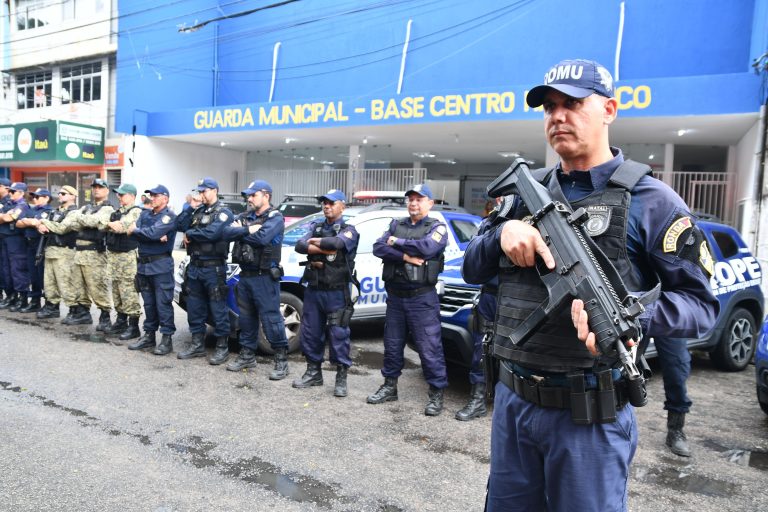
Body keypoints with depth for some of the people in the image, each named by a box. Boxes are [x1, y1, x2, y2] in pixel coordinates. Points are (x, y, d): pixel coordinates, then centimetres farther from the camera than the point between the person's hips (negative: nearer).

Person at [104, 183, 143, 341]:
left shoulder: (136, 211, -9)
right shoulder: (117, 211, 19)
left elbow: (121, 227, -20)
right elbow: (105, 226, 14)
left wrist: (110, 224, -3)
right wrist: (114, 225, -4)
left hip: (128, 256, -9)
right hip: (114, 255, 9)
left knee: (128, 291, -8)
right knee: (117, 289, 14)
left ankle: (133, 327, -2)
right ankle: (121, 321, 25)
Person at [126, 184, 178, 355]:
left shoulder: (169, 216, -7)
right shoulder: (145, 214, 15)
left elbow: (152, 233, -21)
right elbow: (133, 233, -1)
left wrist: (135, 230, -4)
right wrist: (156, 237, -15)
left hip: (161, 265, -7)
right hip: (144, 264, 7)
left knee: (163, 303, -5)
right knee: (148, 303, 13)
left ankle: (167, 338, 0)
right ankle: (149, 335, 22)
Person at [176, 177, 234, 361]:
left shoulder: (223, 212, -6)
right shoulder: (198, 211, 16)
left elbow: (212, 233, -21)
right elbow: (180, 225, 6)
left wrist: (189, 234, -8)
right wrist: (191, 207, -2)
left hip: (213, 268, -7)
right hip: (194, 266, 7)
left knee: (218, 308, -2)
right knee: (194, 306, 12)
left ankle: (222, 347, 7)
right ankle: (197, 344, 24)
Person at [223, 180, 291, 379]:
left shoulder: (275, 218, -7)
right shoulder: (244, 216, 14)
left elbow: (261, 238, -23)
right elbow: (227, 232, -1)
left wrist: (240, 231, -8)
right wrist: (248, 230, -16)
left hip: (264, 277, -7)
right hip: (245, 275, 7)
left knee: (270, 318, -6)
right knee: (246, 317, 14)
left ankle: (281, 359, 3)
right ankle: (247, 355, 26)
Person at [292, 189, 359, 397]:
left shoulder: (348, 230, -1)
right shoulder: (316, 226, 13)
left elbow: (337, 243, -24)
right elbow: (300, 246, -4)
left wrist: (315, 242, -8)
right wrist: (325, 248, -15)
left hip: (336, 293, -5)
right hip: (313, 290, 5)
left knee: (338, 335, -2)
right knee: (310, 333, 11)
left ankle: (341, 378, 9)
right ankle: (313, 373, 26)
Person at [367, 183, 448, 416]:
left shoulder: (437, 227, -1)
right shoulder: (396, 225, 11)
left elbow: (427, 248, -22)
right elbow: (378, 248, -4)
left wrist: (397, 243, -10)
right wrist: (406, 256, -17)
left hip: (422, 298, -4)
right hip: (395, 295, 5)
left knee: (429, 348, -1)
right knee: (392, 344, 14)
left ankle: (436, 394, 11)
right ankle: (389, 386, 29)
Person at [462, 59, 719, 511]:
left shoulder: (649, 200, -7)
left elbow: (702, 304, -8)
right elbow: (472, 269, 8)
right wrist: (504, 231, -13)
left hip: (589, 414, -5)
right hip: (512, 401, 5)